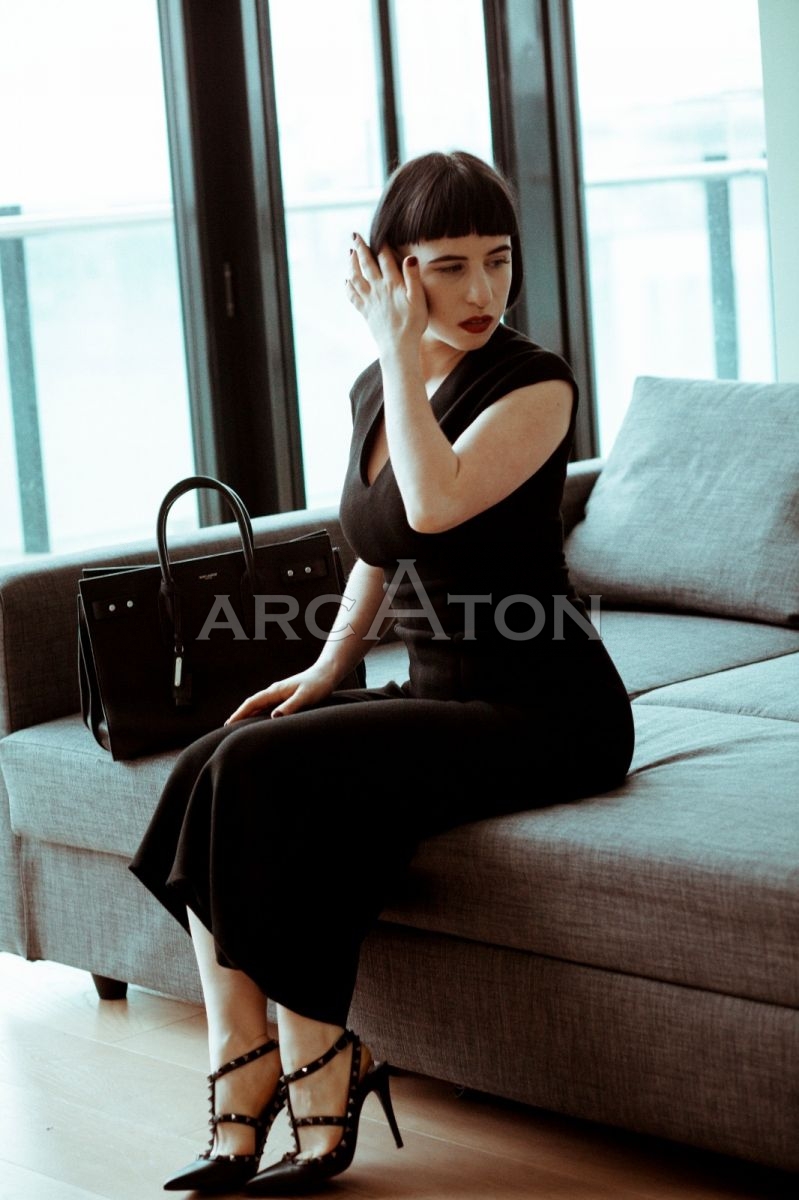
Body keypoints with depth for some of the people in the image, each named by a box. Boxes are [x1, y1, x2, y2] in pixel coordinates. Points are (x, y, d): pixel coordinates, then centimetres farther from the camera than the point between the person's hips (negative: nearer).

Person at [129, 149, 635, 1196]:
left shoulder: (537, 385, -12)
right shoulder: (375, 391, 10)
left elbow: (435, 504, -30)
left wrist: (401, 347, -20)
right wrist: (327, 668, 8)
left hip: (547, 712, -7)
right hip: (438, 696, 7)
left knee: (269, 771, -25)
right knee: (205, 773, -16)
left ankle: (320, 1084, -14)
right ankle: (240, 1113, -18)